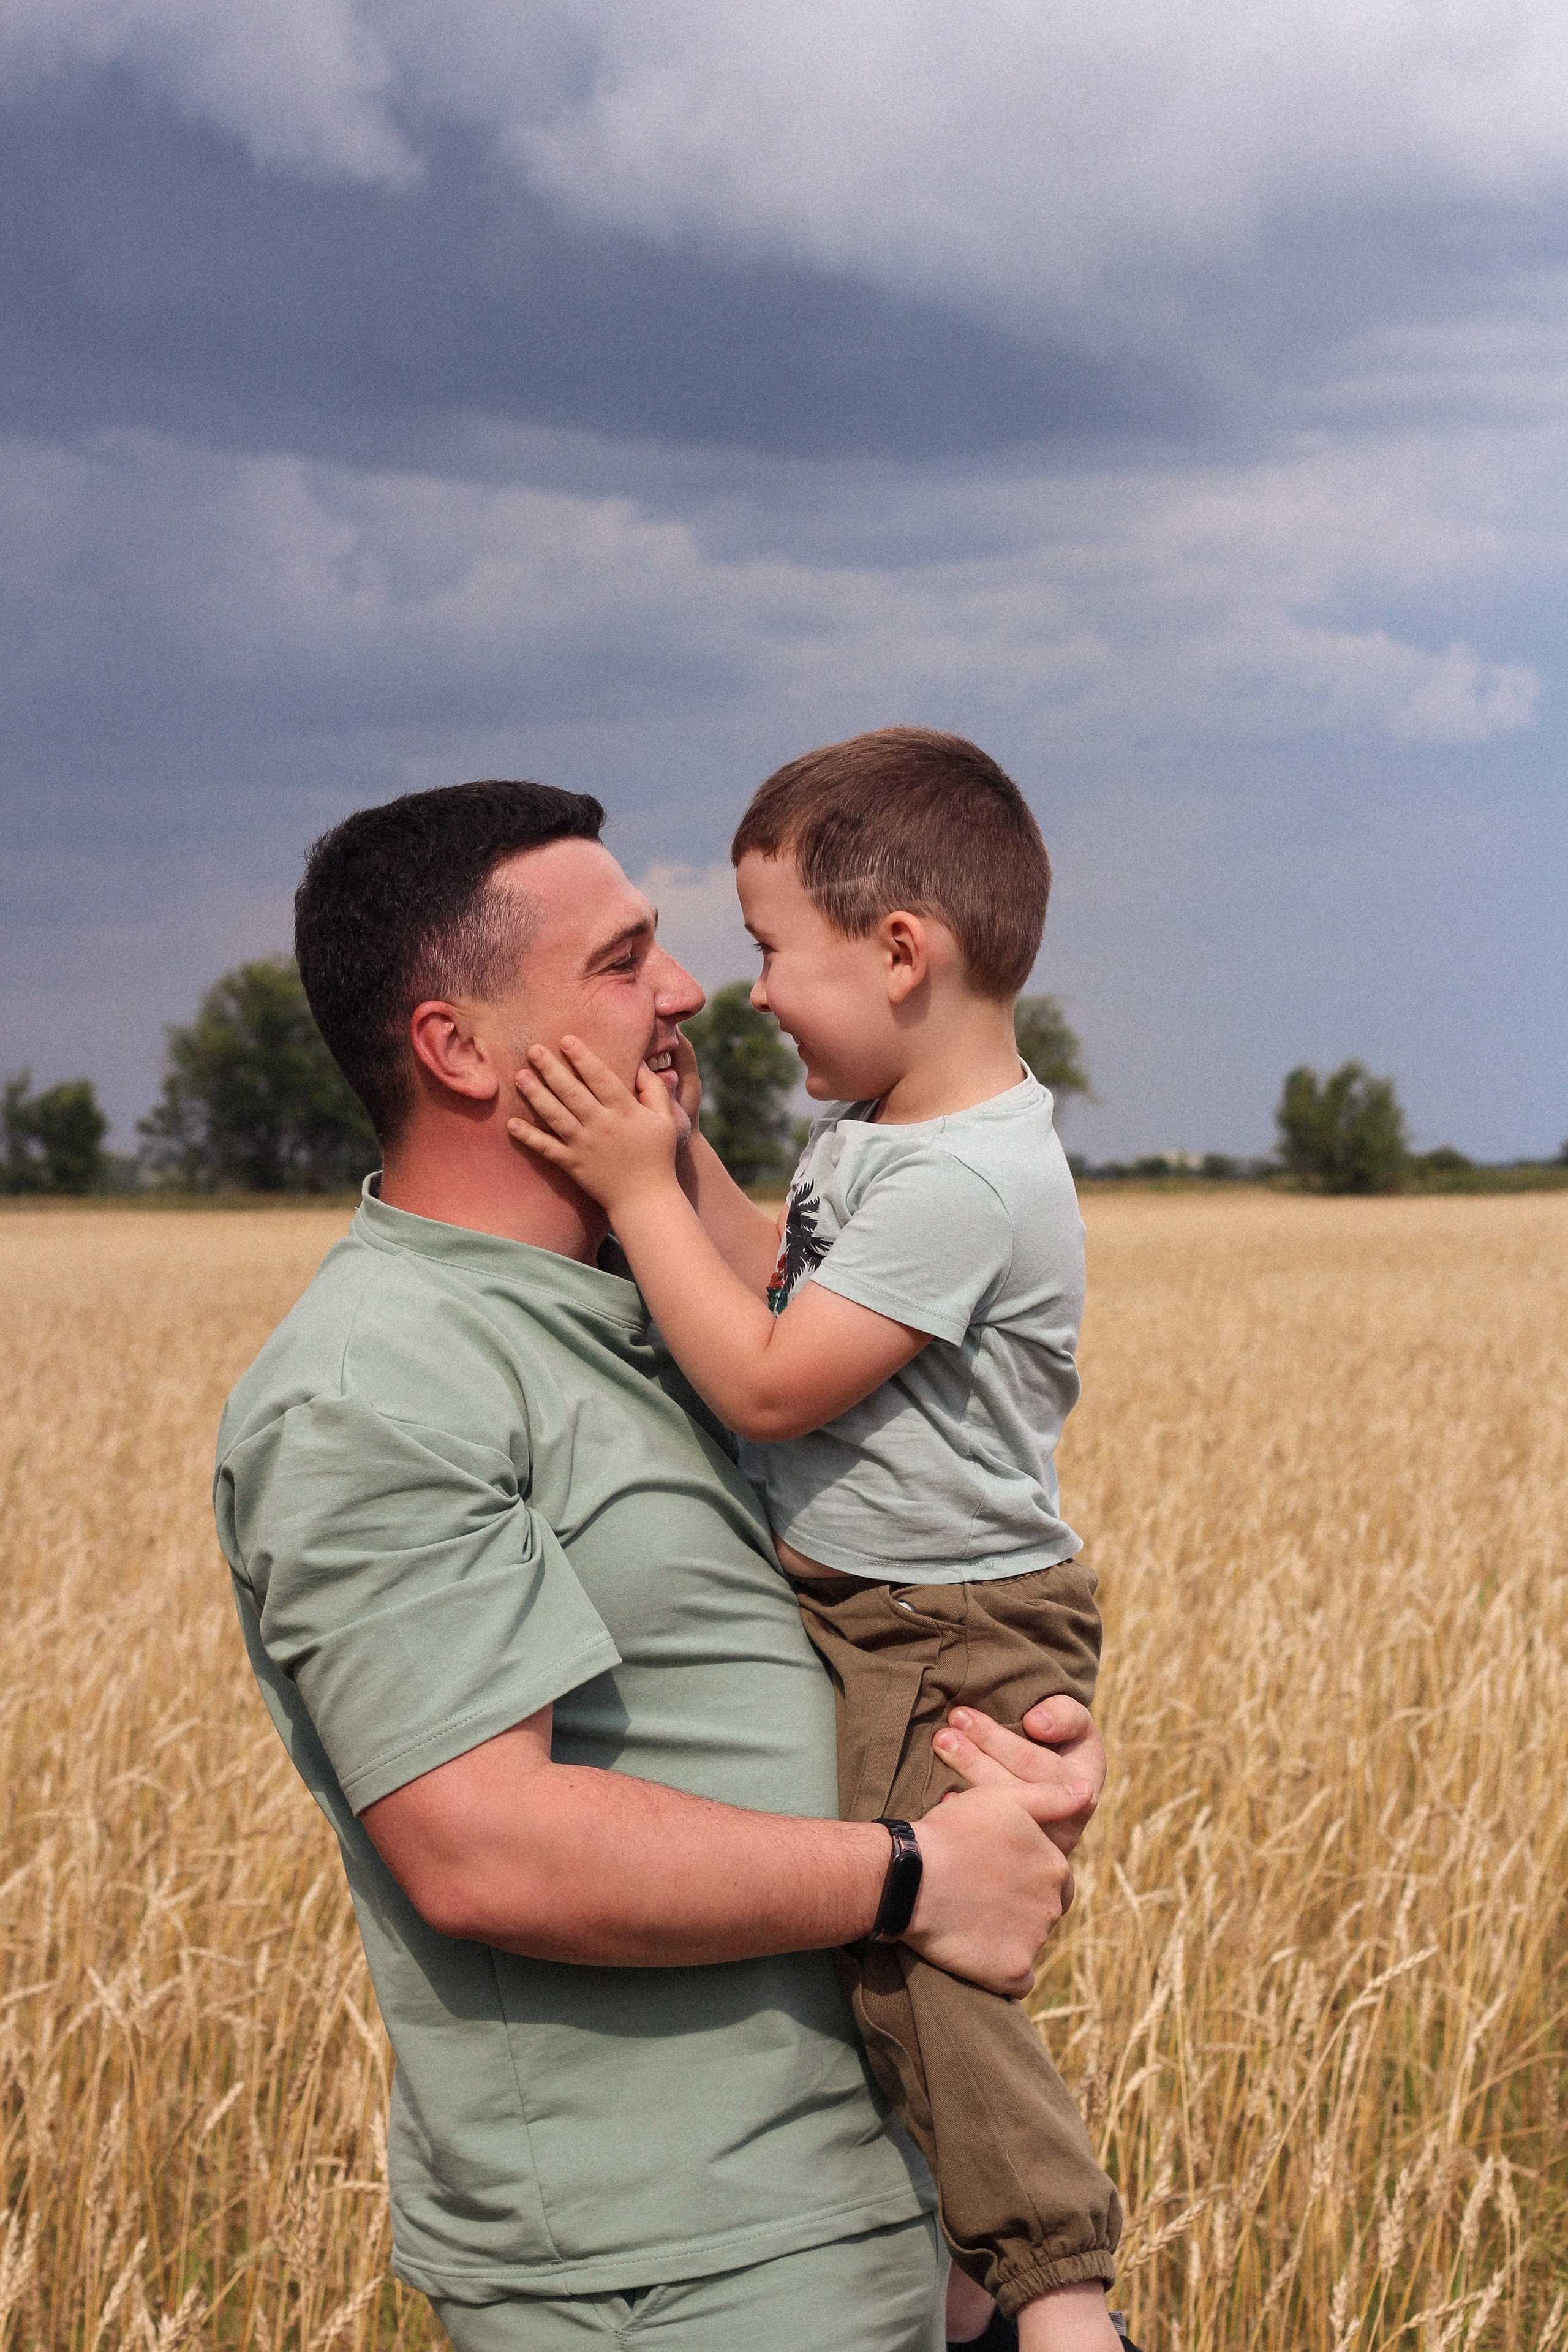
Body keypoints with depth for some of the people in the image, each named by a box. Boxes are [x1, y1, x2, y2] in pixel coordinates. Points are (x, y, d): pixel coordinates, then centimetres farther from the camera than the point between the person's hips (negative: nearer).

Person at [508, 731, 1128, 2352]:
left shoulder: (965, 1183, -26)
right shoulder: (872, 1126, 6)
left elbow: (768, 1381, -25)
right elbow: (779, 1285, 17)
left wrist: (639, 1189, -20)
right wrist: (677, 1154, 4)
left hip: (947, 1642, -10)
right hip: (843, 1611, 10)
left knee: (916, 1955, -15)